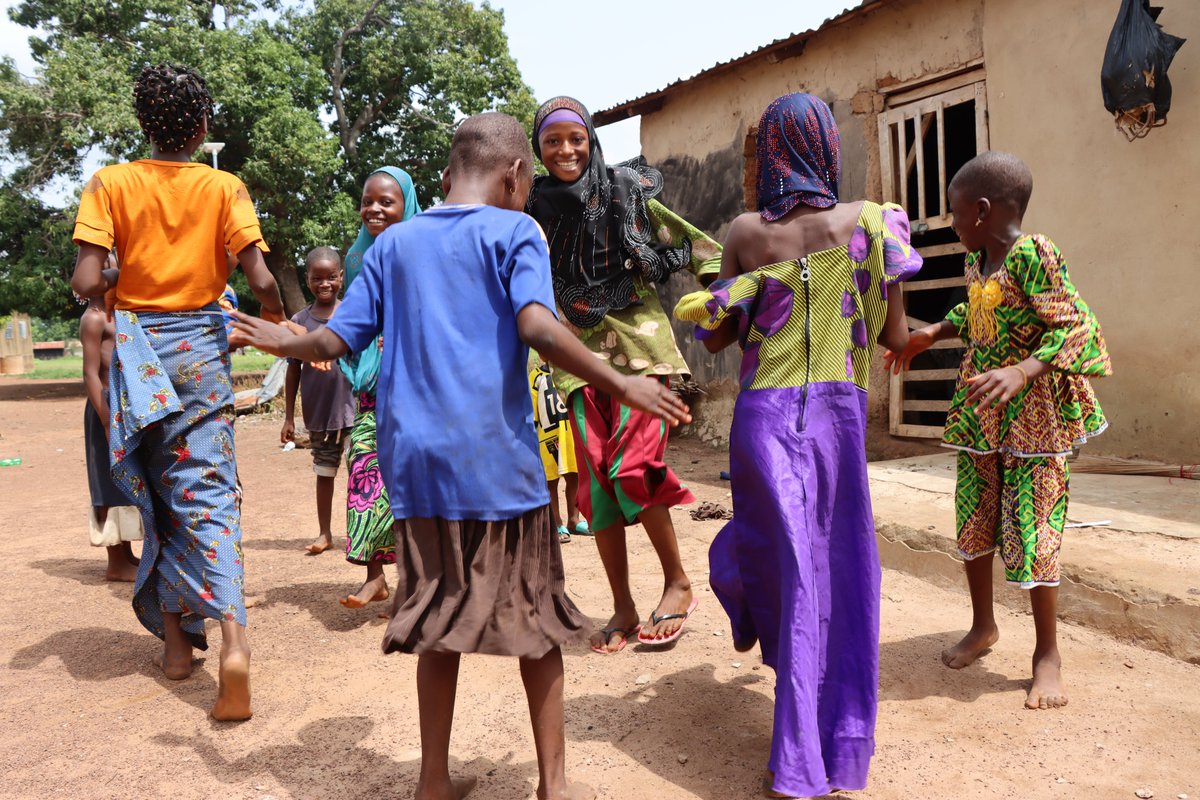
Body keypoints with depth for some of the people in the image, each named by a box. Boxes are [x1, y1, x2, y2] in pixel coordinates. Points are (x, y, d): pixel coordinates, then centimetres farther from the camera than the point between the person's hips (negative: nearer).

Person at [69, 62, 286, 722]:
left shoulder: (110, 183, -1)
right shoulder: (224, 188, -1)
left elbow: (86, 282, -11)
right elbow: (261, 281, -11)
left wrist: (115, 281, 12)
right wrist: (275, 319, 10)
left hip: (137, 348, 1)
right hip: (200, 349, -1)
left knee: (156, 496, 14)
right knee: (208, 494, -1)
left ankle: (175, 637, 22)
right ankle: (232, 637, -18)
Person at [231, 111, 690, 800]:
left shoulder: (393, 242, 13)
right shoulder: (513, 231, 0)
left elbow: (339, 340, 11)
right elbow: (538, 327, -17)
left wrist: (284, 343, 30)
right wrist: (623, 385, -12)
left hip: (417, 462, 5)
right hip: (498, 461, -4)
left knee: (439, 620, 15)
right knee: (536, 620, 9)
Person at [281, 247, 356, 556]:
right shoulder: (300, 321, 3)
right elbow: (293, 370, 7)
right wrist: (288, 417, 6)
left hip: (352, 409, -2)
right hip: (318, 414, 2)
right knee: (325, 472, 13)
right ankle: (325, 533, 25)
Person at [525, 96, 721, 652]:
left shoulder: (624, 191, 2)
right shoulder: (536, 210, 8)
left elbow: (685, 239, 5)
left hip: (638, 341, -3)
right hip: (581, 352, 3)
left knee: (631, 467, -14)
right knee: (596, 478, 1)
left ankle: (678, 583, 8)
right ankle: (623, 609, 13)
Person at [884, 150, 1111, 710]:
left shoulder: (1032, 254, -17)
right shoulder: (976, 261, 8)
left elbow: (1075, 327, -21)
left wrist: (1021, 371, -33)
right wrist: (931, 334, 17)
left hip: (1031, 415, -8)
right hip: (978, 412, 8)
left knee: (1030, 528, -4)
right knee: (973, 519, 13)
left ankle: (1047, 653, 14)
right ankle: (983, 626, 32)